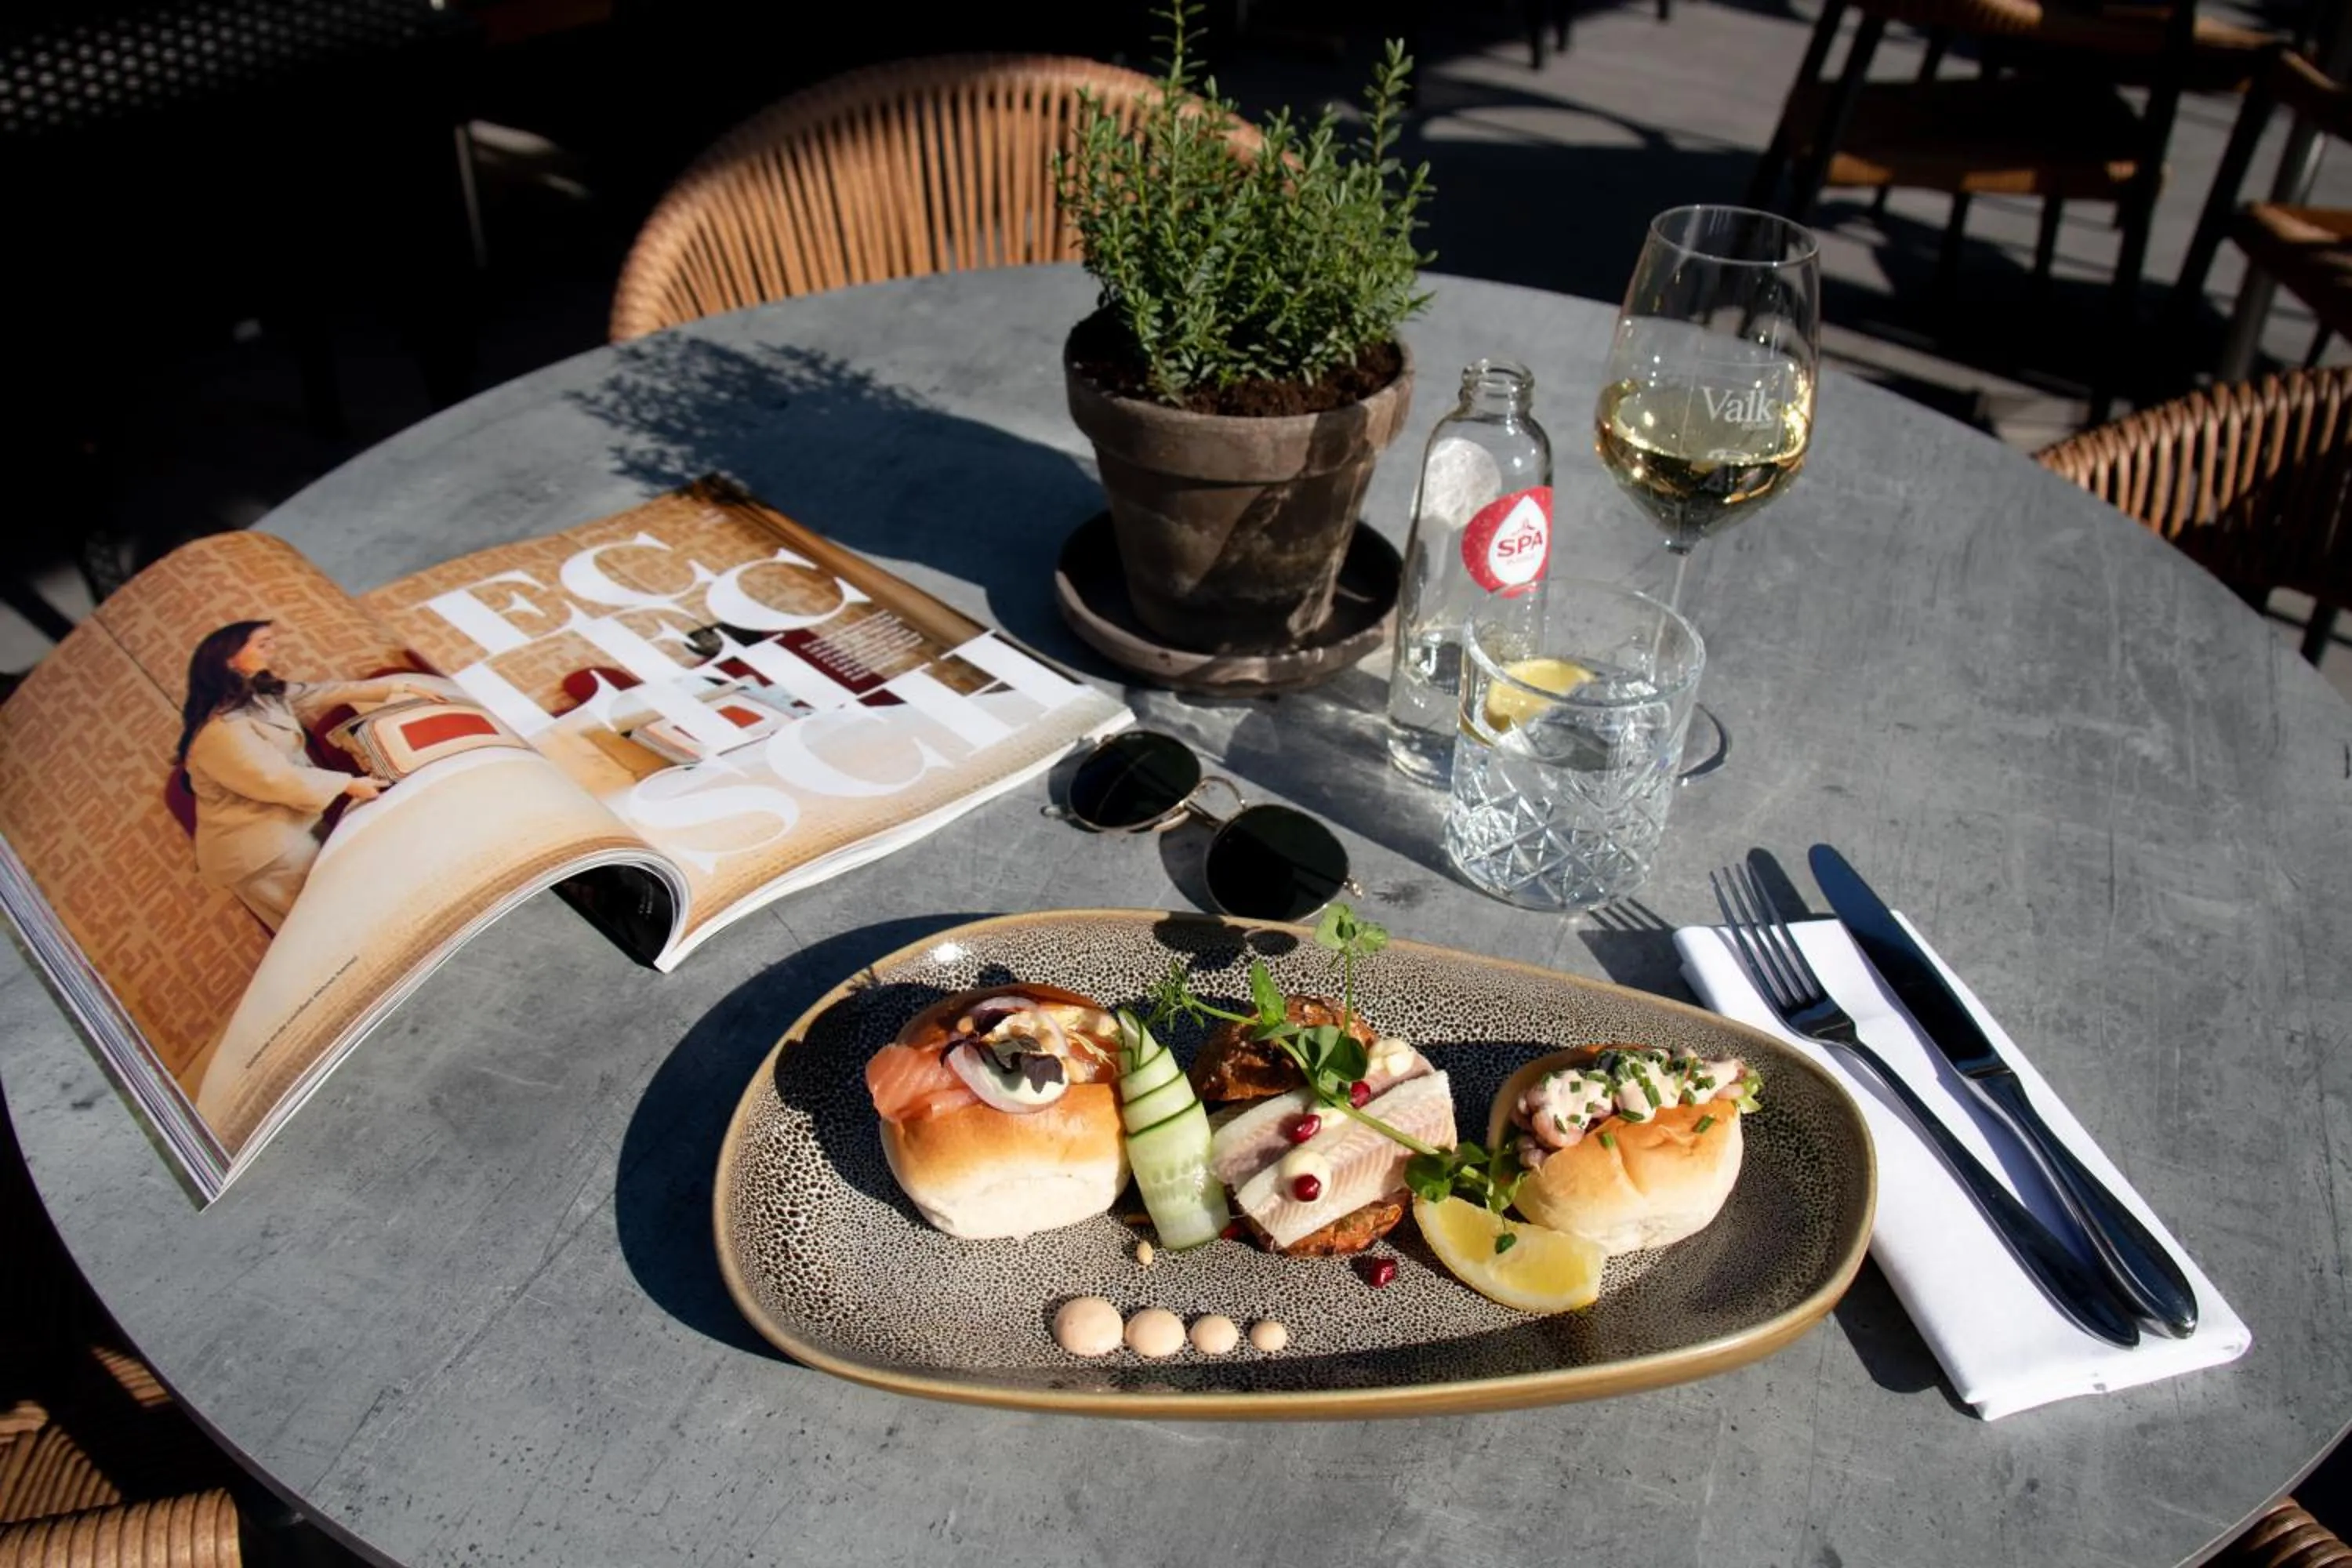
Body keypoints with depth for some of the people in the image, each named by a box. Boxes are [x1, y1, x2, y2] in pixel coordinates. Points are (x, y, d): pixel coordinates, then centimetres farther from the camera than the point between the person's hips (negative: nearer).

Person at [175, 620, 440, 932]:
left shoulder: (265, 693, 3)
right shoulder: (222, 729, -26)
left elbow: (326, 693, 8)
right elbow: (276, 779, -24)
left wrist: (399, 687, 7)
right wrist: (348, 785, -17)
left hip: (292, 820, 9)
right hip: (256, 844, -9)